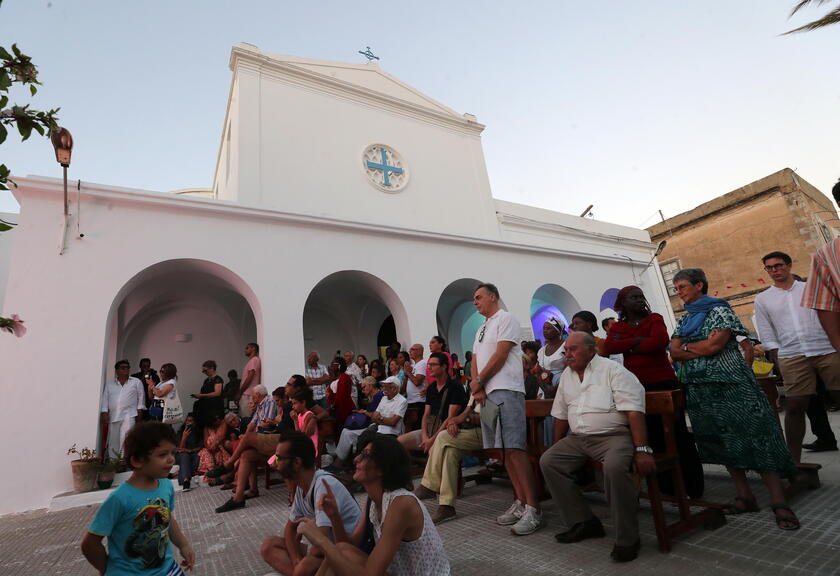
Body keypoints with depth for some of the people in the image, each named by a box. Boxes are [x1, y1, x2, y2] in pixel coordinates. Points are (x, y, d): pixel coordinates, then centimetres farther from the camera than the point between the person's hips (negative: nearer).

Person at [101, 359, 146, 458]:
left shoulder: (136, 382, 9)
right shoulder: (109, 384, 15)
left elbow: (141, 397, 10)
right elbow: (105, 398, 10)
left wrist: (139, 410, 2)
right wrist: (105, 413, 0)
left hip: (129, 414, -3)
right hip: (113, 416, 3)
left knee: (126, 437, -18)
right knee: (113, 441, 7)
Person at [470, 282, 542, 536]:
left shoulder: (505, 319, -2)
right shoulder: (481, 329, 24)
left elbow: (500, 355, -11)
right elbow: (475, 360, 19)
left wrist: (479, 381, -4)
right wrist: (477, 386, 2)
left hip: (506, 391, -9)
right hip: (486, 394, 9)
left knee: (514, 448, -13)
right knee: (504, 451, 8)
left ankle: (533, 508, -8)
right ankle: (520, 502, 14)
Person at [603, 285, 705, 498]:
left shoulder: (655, 319, 2)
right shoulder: (617, 327, 9)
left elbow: (659, 341, -18)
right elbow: (608, 347, -9)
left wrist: (630, 348, -7)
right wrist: (636, 341, -16)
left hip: (663, 382, -3)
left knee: (677, 434, 2)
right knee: (653, 437, 10)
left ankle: (693, 487, 15)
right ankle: (667, 486, 23)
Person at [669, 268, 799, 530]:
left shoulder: (719, 311, -4)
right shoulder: (684, 320, 15)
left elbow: (715, 344, -17)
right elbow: (674, 353, 5)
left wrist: (687, 346, -4)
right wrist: (703, 348, -9)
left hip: (730, 385, -6)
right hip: (699, 390, 7)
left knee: (753, 438, -6)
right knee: (722, 442, 9)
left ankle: (779, 502, 1)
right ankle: (745, 497, 18)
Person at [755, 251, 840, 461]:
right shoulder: (763, 299, 12)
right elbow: (766, 334, 9)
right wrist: (777, 358, 0)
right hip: (792, 357, 0)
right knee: (795, 406, -2)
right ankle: (794, 460, 6)